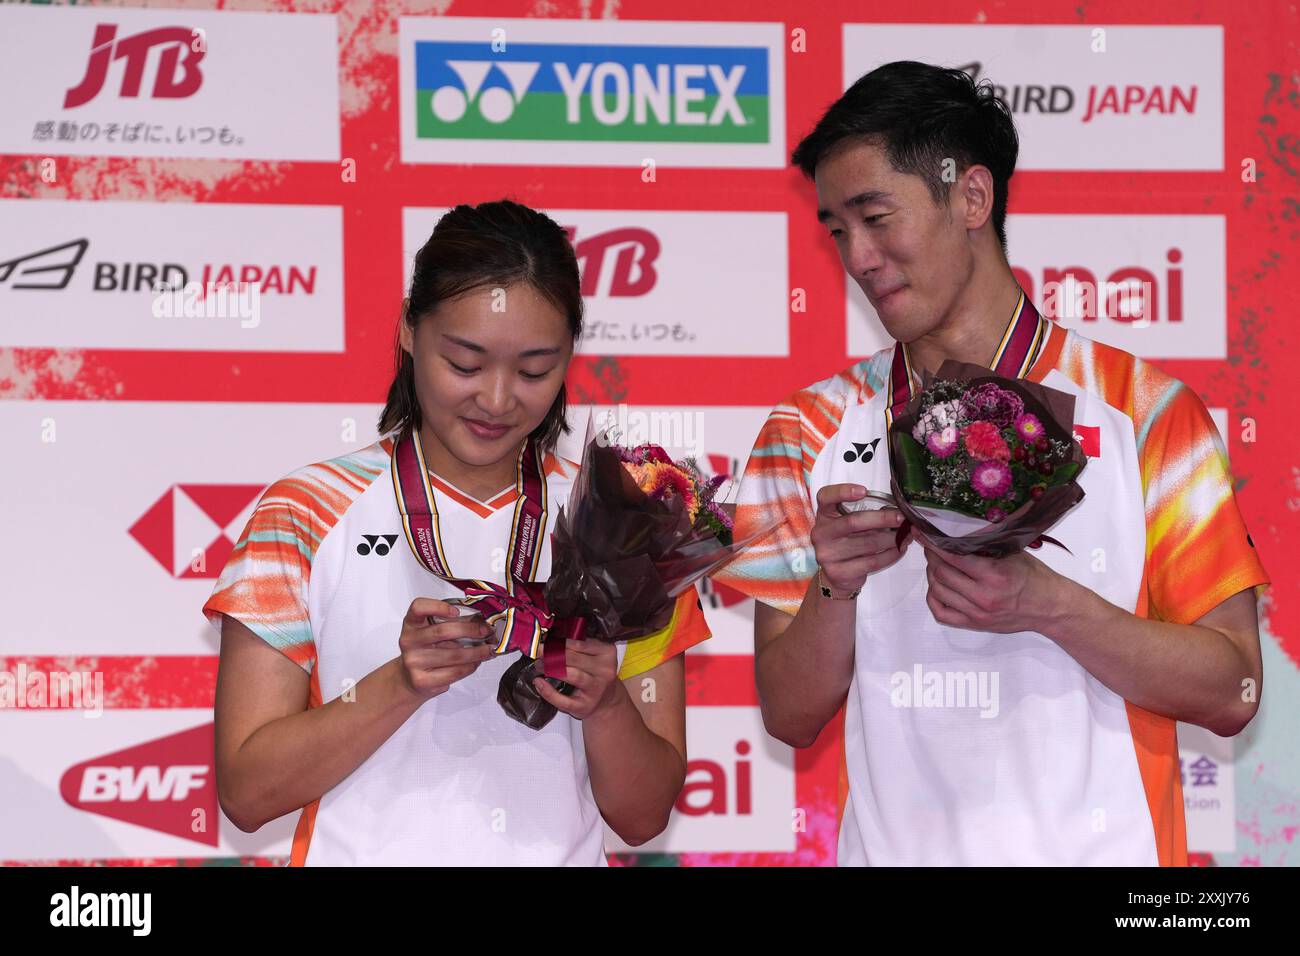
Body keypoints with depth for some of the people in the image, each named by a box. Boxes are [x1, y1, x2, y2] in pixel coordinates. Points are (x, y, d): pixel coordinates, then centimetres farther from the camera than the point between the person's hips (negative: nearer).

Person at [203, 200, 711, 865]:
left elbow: (643, 818, 8)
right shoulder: (307, 514, 2)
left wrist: (605, 704, -10)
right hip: (366, 853, -1)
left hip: (562, 854, 1)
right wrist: (404, 682, -15)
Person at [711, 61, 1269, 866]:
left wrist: (1048, 605, -20)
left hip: (1100, 848, -2)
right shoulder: (812, 433, 4)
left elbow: (1231, 693, -7)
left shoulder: (1139, 410, -4)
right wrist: (835, 585, -16)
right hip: (893, 844, 2)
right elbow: (791, 717, 2)